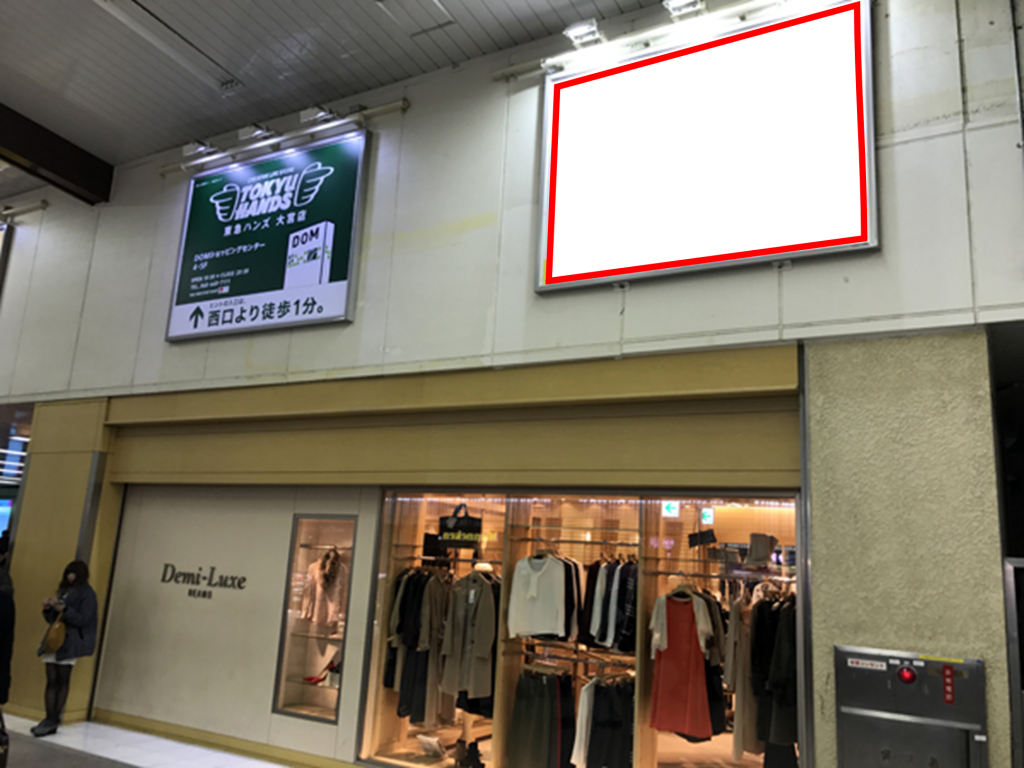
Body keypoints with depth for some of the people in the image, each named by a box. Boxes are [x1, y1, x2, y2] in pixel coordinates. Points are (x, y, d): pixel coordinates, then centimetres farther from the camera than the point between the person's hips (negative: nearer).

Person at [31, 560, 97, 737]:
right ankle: (50, 719, 9)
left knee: (62, 681, -3)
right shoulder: (63, 591, 15)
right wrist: (48, 609, 0)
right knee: (51, 681, 5)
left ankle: (54, 721, 1)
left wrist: (63, 609, -22)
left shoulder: (87, 594, -5)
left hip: (69, 642, -6)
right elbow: (52, 619, 21)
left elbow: (84, 620, -13)